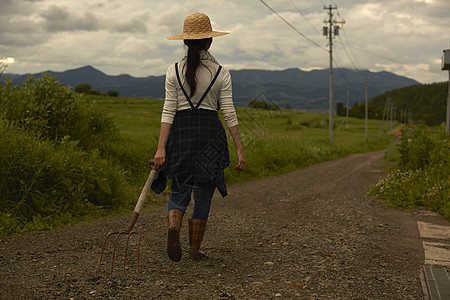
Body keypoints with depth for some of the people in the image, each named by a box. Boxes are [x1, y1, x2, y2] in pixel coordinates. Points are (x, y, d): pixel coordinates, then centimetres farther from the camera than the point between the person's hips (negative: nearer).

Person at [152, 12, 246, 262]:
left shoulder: (174, 71, 0)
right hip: (210, 132, -1)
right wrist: (240, 150, 0)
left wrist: (161, 148, -5)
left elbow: (169, 111, -5)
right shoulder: (221, 73, -1)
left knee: (179, 192, 11)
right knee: (203, 197, 11)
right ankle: (195, 250, 18)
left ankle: (173, 226, -19)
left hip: (180, 131, 1)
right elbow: (229, 114, -4)